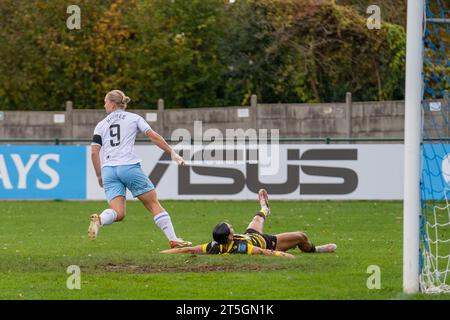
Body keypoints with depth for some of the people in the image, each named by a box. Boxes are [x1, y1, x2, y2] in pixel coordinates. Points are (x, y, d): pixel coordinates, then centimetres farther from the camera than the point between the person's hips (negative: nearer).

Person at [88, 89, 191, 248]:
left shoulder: (101, 125, 17)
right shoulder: (133, 118, 12)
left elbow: (94, 152, 9)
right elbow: (154, 136, 2)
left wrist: (99, 176, 17)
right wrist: (172, 153, 5)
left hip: (108, 170, 2)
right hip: (129, 166, -2)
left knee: (118, 213, -5)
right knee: (153, 204, 7)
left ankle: (98, 219, -37)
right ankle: (173, 240, 2)